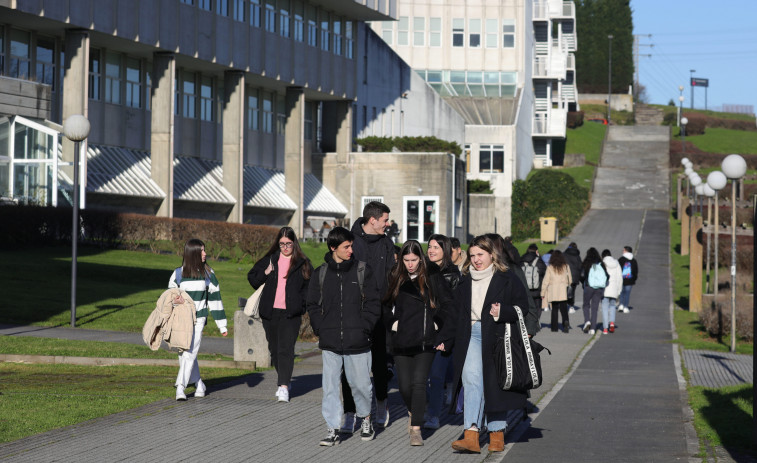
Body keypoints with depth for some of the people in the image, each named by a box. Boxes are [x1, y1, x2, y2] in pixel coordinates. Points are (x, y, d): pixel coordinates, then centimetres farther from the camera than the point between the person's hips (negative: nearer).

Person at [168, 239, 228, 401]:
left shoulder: (208, 273, 5)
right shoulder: (178, 273, 4)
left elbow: (215, 298, 8)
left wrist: (222, 325, 7)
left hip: (198, 319, -2)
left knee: (190, 353, -12)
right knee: (184, 354, 4)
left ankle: (180, 387, -14)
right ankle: (199, 385, 19)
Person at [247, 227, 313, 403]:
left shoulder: (303, 264, 3)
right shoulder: (269, 260, 10)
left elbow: (309, 287, 6)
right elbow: (252, 278, 14)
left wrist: (302, 307, -6)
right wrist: (265, 273, -5)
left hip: (291, 314, -4)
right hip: (270, 312, 4)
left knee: (286, 349, -13)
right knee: (274, 349, 11)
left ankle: (284, 387, -18)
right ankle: (284, 380, 29)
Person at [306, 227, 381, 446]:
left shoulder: (363, 270, 1)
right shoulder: (321, 273, 6)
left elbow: (373, 303, 1)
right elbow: (313, 305, 12)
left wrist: (364, 328, -7)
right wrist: (320, 330, 1)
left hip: (357, 343, -1)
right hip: (330, 344, 1)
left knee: (360, 384, 7)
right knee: (330, 387, 0)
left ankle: (365, 419, 31)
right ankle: (333, 430, 7)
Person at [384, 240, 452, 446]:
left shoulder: (433, 278, 0)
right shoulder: (395, 278, 7)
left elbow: (448, 303, 5)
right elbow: (384, 304, 17)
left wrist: (436, 323, 0)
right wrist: (392, 323, 6)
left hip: (426, 341, -2)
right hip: (402, 341, 3)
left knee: (419, 383, -11)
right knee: (404, 385, 4)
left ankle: (416, 429, -10)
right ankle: (412, 412, 36)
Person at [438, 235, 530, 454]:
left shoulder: (507, 279, 3)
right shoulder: (465, 281, 17)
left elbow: (522, 308, 1)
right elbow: (456, 313, 22)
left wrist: (502, 312, -15)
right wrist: (446, 340, 19)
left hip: (497, 337, -2)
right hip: (471, 336, 3)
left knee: (494, 385, 1)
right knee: (471, 380, -15)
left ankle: (497, 434, 14)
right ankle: (471, 436, -24)